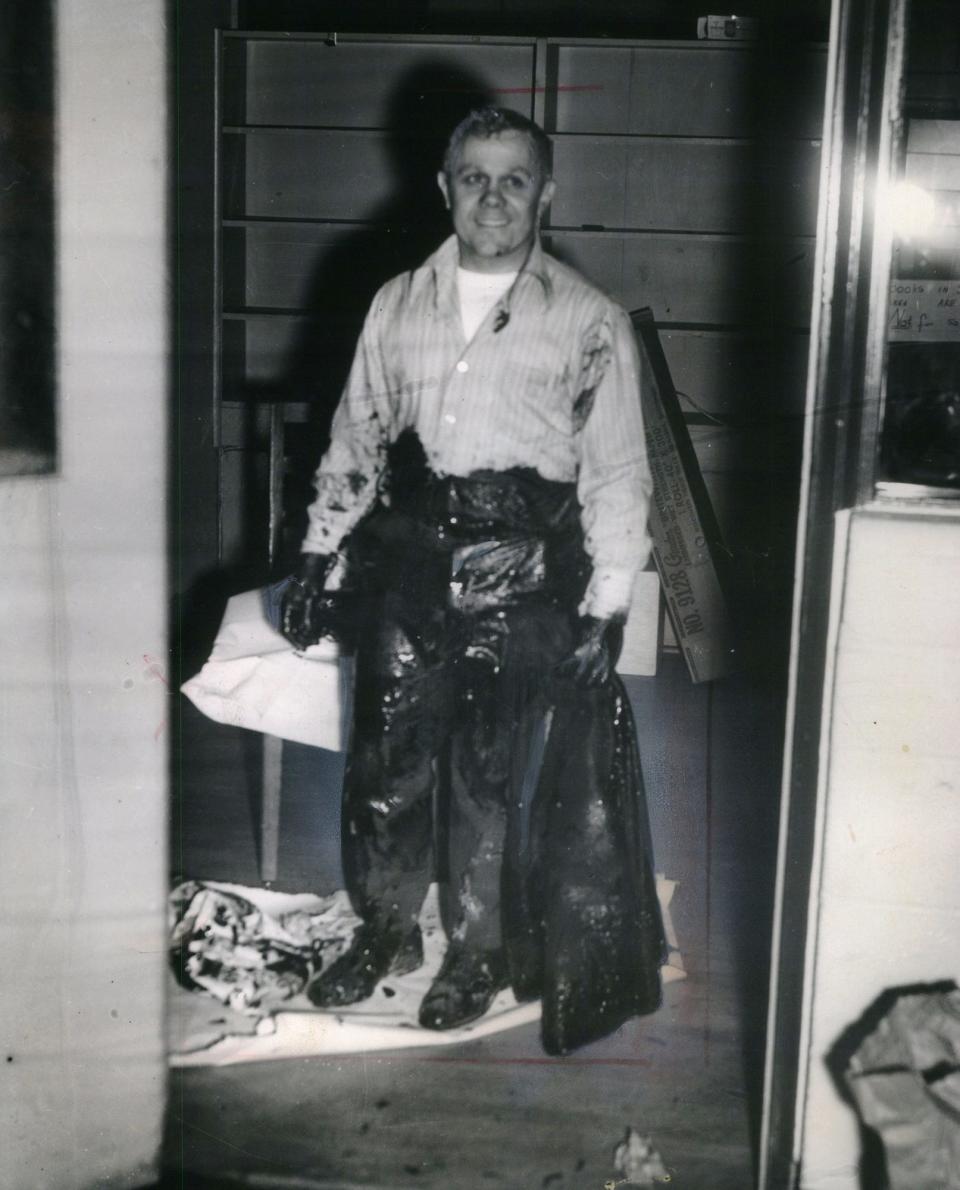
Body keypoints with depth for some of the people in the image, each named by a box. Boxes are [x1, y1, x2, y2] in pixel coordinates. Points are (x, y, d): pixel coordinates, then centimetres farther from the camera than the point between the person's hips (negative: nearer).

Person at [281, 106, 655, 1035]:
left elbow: (617, 473, 0)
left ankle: (476, 953, 24)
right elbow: (355, 436, 16)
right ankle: (384, 930, 28)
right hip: (406, 558, 3)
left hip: (518, 575, -3)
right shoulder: (397, 305, 11)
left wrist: (604, 608, -3)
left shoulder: (589, 321, 0)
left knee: (484, 775, 4)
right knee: (385, 757, 7)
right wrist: (319, 556, 11)